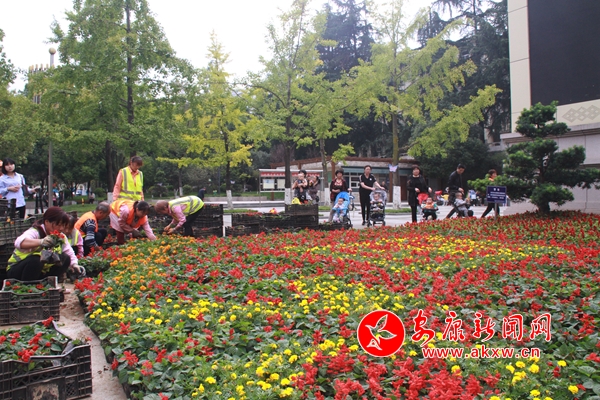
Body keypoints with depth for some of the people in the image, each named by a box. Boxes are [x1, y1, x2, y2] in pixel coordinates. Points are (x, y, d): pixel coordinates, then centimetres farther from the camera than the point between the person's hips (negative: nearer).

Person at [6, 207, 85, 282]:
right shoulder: (35, 232, -23)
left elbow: (70, 253, -4)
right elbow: (19, 242, -45)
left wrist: (74, 264, -26)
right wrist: (41, 242, -64)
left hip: (41, 272, 6)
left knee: (65, 259, -10)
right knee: (35, 260, -35)